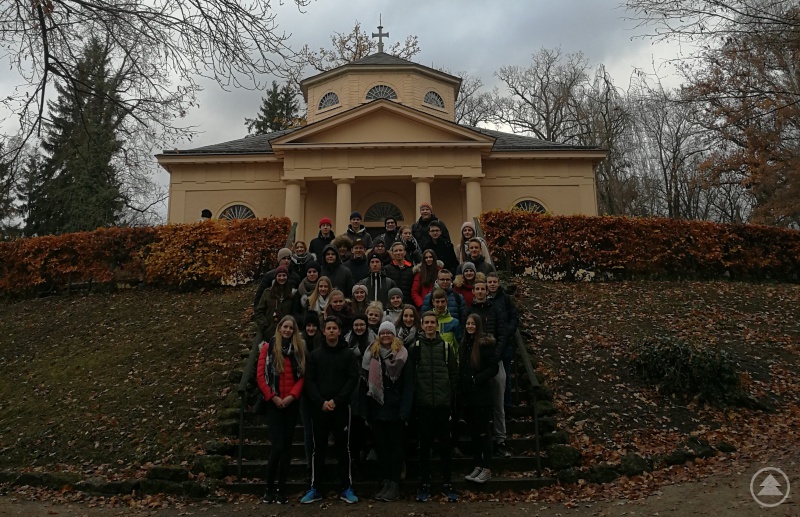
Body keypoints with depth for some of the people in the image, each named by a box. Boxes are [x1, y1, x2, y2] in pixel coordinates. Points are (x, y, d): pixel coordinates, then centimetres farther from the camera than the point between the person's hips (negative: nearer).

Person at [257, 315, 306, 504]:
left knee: (287, 445, 7)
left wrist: (292, 396, -10)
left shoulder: (299, 349, 8)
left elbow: (302, 376, 3)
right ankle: (270, 488, 8)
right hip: (274, 403, -3)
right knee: (277, 446, -9)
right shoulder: (268, 348, 1)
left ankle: (282, 489, 16)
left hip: (292, 403, 3)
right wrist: (272, 397, -10)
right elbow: (260, 375, -3)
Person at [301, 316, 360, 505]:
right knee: (319, 448, 8)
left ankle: (346, 488, 14)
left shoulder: (348, 353, 3)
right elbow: (309, 381, 2)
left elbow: (353, 379, -4)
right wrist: (321, 402, -12)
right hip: (319, 408, 1)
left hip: (341, 407, -1)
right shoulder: (315, 354, 8)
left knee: (343, 448, 5)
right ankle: (315, 488, 17)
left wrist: (336, 400, -13)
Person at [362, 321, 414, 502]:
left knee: (396, 445, 4)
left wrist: (405, 410, -15)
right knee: (381, 445, 10)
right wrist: (366, 410, 4)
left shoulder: (402, 355, -3)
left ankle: (394, 483, 10)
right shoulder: (371, 355, 8)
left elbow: (408, 385, -7)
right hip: (377, 408, 4)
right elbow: (366, 383, 9)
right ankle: (385, 482, 19)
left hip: (395, 408, -4)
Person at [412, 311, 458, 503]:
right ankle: (425, 484, 17)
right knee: (425, 444, 7)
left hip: (443, 403, 1)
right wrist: (413, 399, -3)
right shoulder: (415, 347, 2)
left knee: (445, 444, 7)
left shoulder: (446, 347, 4)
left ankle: (447, 484, 18)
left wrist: (452, 398, 0)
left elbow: (454, 375, 5)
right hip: (423, 404, 0)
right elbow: (410, 375, 2)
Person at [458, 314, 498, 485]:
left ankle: (487, 469, 7)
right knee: (473, 432, 12)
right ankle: (477, 466, 20)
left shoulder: (485, 343, -8)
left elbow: (493, 368, -11)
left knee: (484, 432, -1)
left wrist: (477, 379, -17)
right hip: (466, 394, 6)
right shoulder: (464, 344, 11)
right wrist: (460, 386, 7)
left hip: (481, 395, -6)